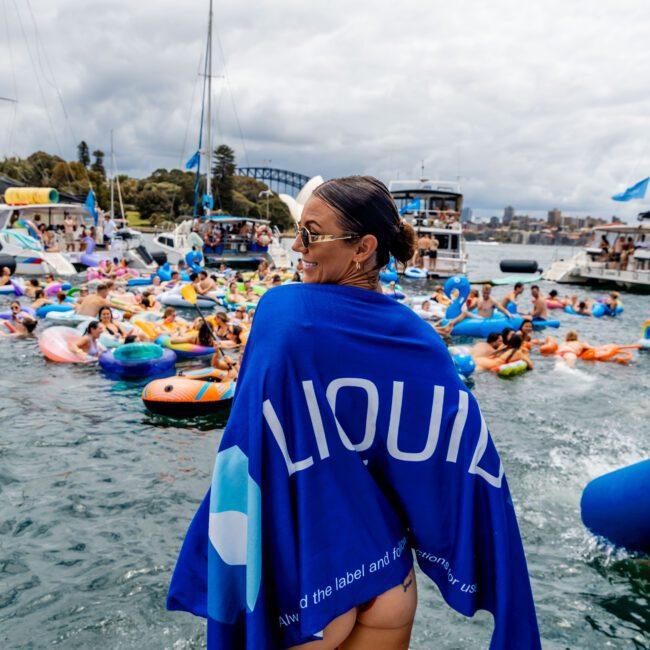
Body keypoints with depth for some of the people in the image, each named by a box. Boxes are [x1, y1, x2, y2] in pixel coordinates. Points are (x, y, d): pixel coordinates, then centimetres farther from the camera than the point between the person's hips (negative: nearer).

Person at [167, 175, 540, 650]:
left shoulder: (283, 311, -16)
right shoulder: (418, 337, -7)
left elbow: (251, 453, -15)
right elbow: (466, 452, -8)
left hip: (309, 572, -3)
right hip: (388, 571, 3)